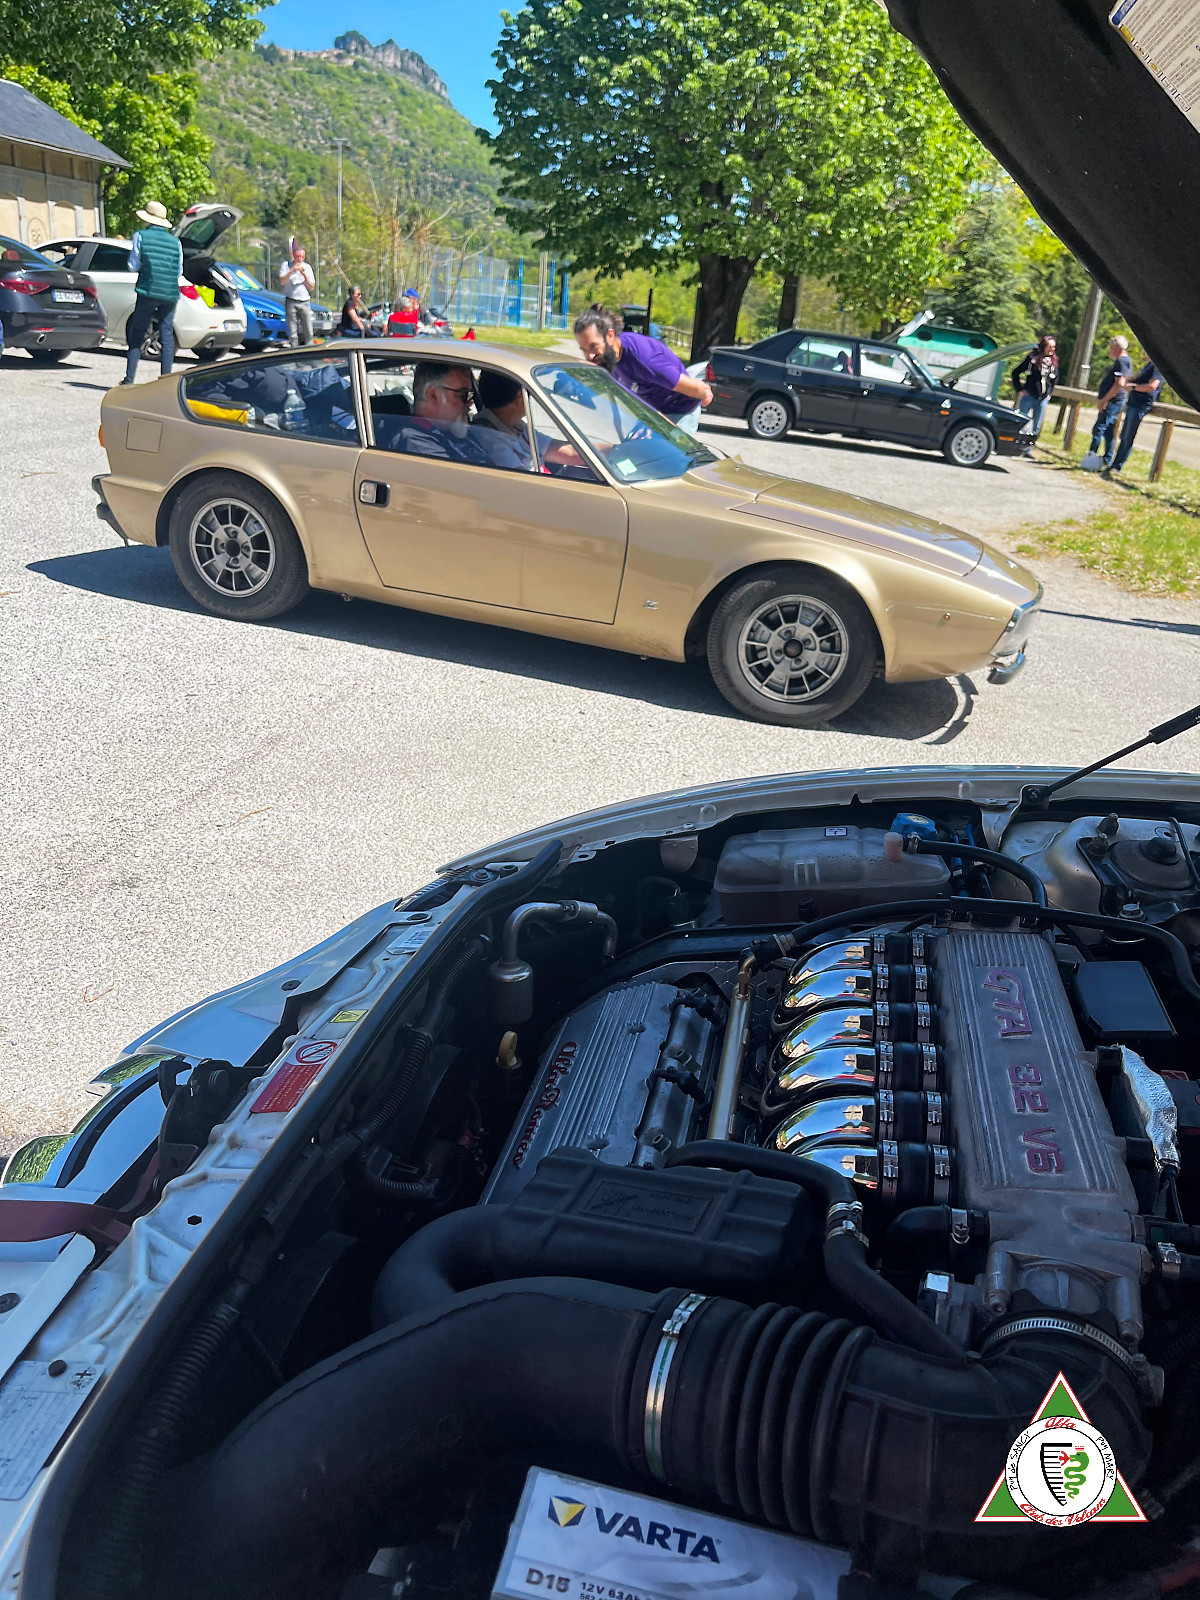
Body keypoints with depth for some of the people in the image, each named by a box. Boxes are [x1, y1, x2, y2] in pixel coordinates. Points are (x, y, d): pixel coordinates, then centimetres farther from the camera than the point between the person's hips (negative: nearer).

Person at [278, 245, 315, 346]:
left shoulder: (307, 267, 12)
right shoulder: (285, 265, 6)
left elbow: (312, 288, 8)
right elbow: (282, 282, -8)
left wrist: (304, 275, -6)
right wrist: (292, 271, -16)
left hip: (305, 302, 2)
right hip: (291, 302, -2)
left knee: (308, 332, -5)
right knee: (292, 334, -5)